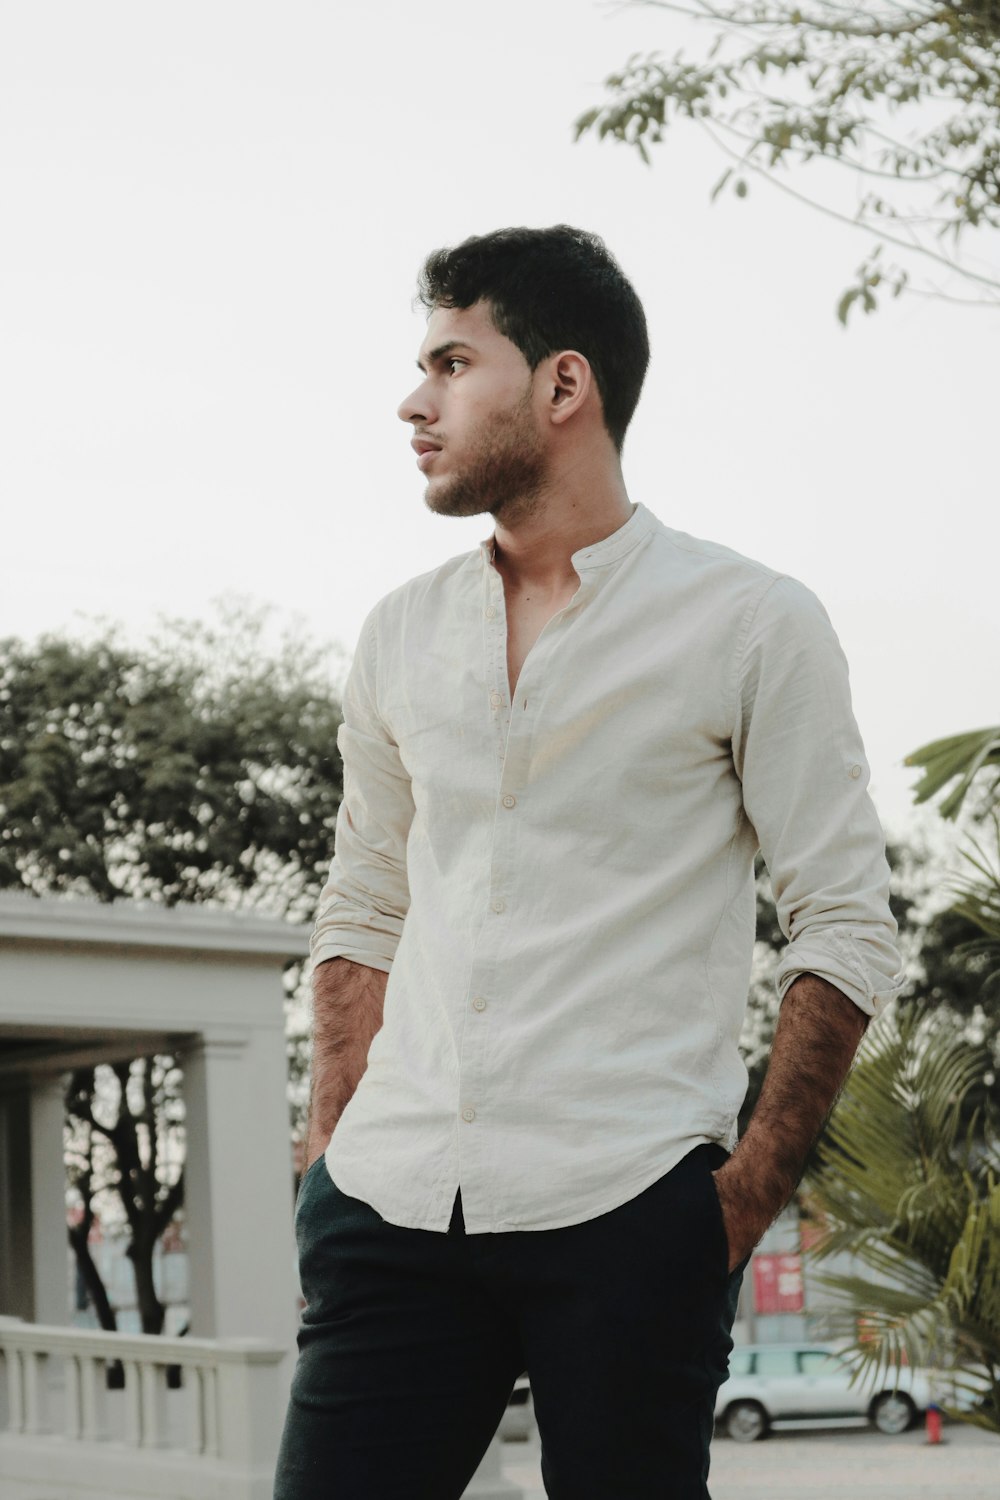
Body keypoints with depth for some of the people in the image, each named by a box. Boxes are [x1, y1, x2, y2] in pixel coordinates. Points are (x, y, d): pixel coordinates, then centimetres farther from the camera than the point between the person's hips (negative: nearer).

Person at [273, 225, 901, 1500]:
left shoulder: (751, 627, 0)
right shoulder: (400, 639, 14)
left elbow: (846, 932, -1)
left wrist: (746, 1198, -8)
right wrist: (332, 1161, 10)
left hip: (626, 1215, -4)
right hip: (395, 1206, 4)